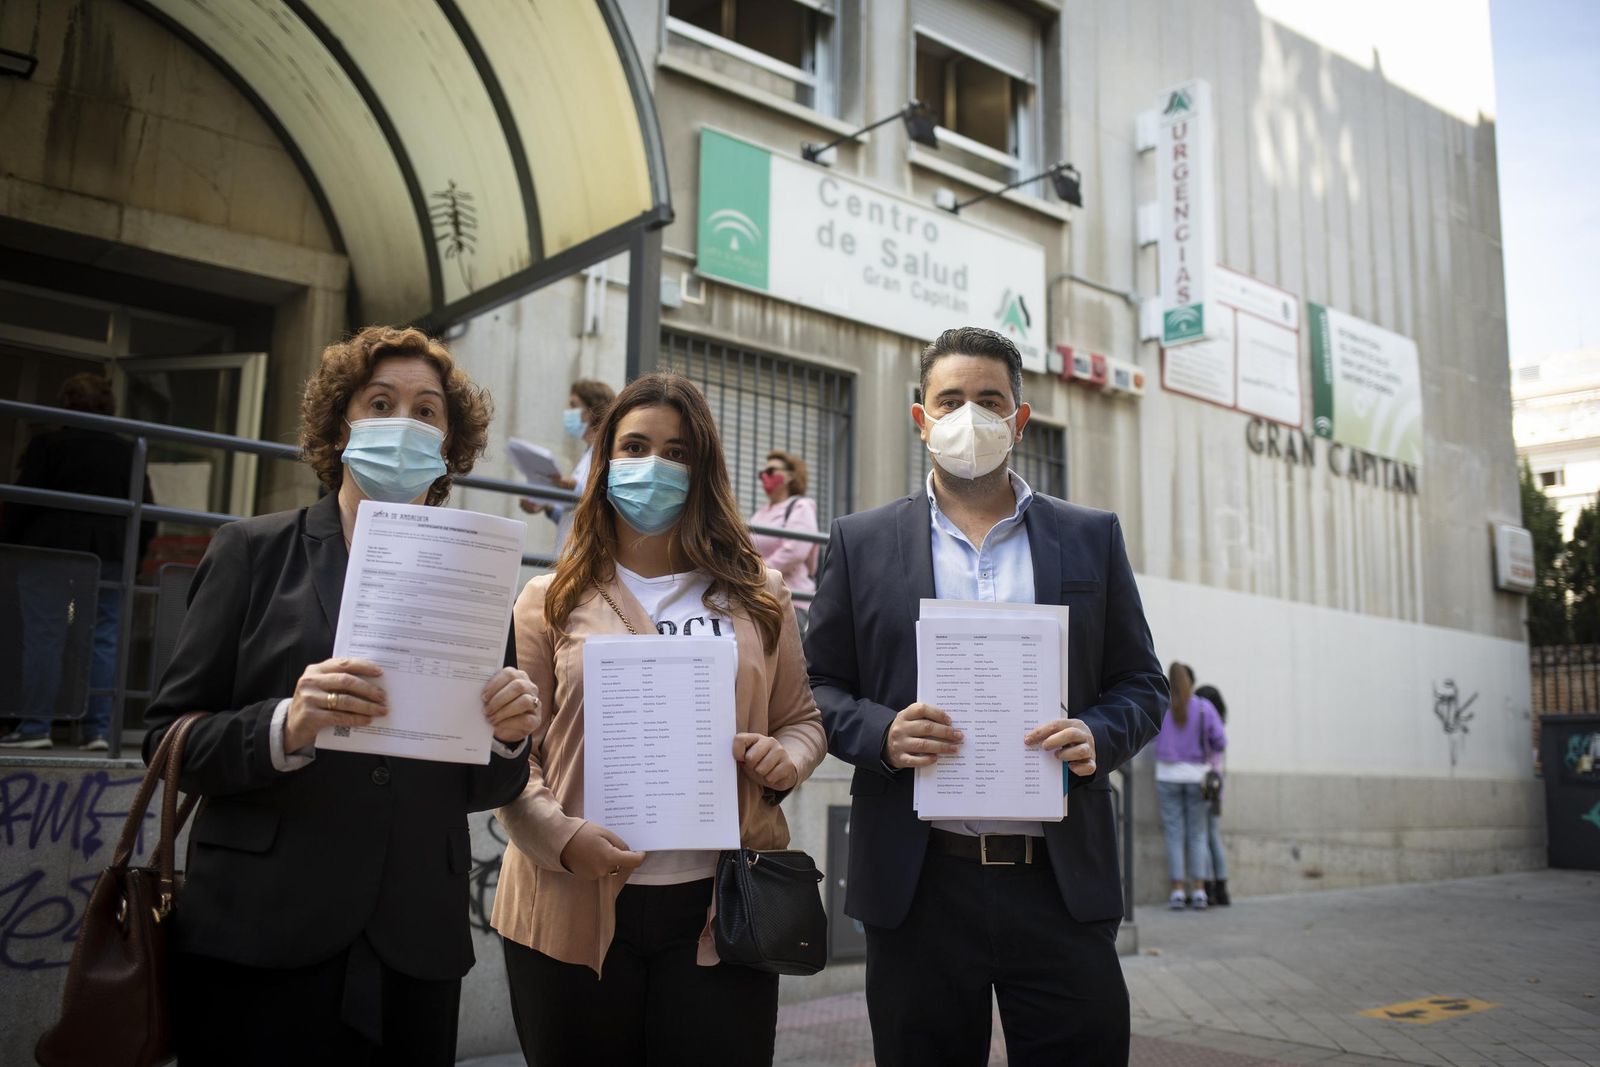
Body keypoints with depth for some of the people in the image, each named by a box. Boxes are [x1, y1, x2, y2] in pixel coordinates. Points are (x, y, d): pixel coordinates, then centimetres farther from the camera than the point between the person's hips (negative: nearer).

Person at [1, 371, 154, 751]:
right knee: (104, 638, 4)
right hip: (112, 557, 3)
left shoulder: (47, 445, -2)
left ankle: (35, 727, 0)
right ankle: (98, 730, 2)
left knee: (44, 637, 0)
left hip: (51, 550, -3)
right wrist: (132, 556, 14)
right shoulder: (129, 453, 8)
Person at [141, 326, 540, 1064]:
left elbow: (481, 788, 10)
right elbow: (169, 739, -2)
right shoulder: (255, 551, 2)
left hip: (415, 953, 2)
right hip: (258, 944, -2)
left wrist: (508, 736, -11)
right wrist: (286, 726, -20)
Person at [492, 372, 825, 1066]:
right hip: (577, 907, -1)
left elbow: (804, 721, 16)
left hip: (717, 906, 1)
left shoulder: (758, 599, 10)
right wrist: (562, 836, -15)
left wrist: (786, 756, -7)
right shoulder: (552, 601, 6)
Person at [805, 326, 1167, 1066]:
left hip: (1063, 880, 1)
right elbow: (819, 689, 7)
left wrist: (1096, 738, -10)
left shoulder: (1092, 538, 10)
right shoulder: (861, 543, 7)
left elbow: (1142, 684, 11)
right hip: (919, 885, 0)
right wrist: (881, 733, -14)